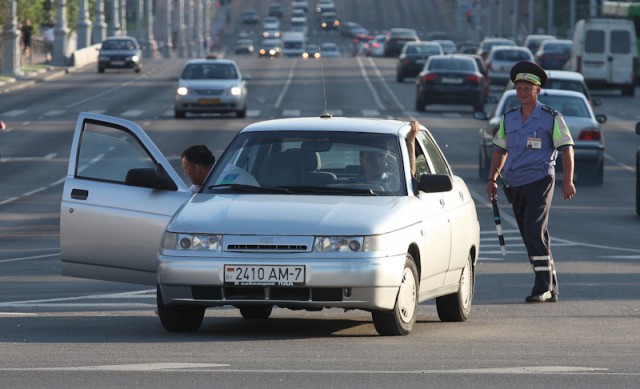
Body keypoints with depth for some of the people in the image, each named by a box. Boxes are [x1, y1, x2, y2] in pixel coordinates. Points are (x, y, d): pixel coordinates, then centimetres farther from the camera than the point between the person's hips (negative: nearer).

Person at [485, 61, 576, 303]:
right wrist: (492, 179, 10)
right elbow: (500, 149, 20)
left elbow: (567, 148, -2)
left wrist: (568, 180, -12)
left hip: (539, 181, -6)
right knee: (532, 238, 8)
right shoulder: (509, 119, 12)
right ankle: (550, 289, 15)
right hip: (516, 184, 6)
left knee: (534, 233, -17)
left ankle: (543, 288, -15)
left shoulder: (551, 118, -2)